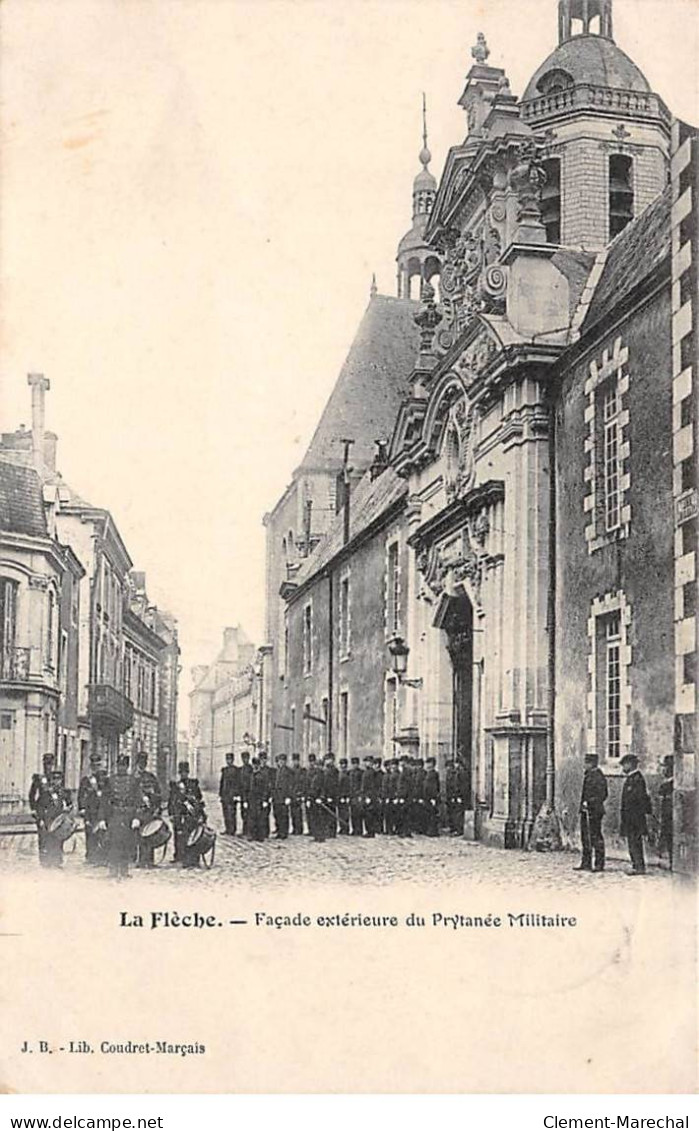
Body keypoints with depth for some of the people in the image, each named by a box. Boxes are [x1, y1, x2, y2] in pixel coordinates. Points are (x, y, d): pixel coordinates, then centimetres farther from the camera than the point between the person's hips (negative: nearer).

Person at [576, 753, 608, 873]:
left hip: (594, 811, -9)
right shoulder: (587, 774, 13)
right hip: (585, 810, 9)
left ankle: (599, 864, 4)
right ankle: (586, 863, 18)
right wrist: (583, 804, 13)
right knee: (585, 837, 12)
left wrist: (589, 803, -20)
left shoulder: (599, 777, -13)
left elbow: (602, 795, -16)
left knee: (595, 837, -3)